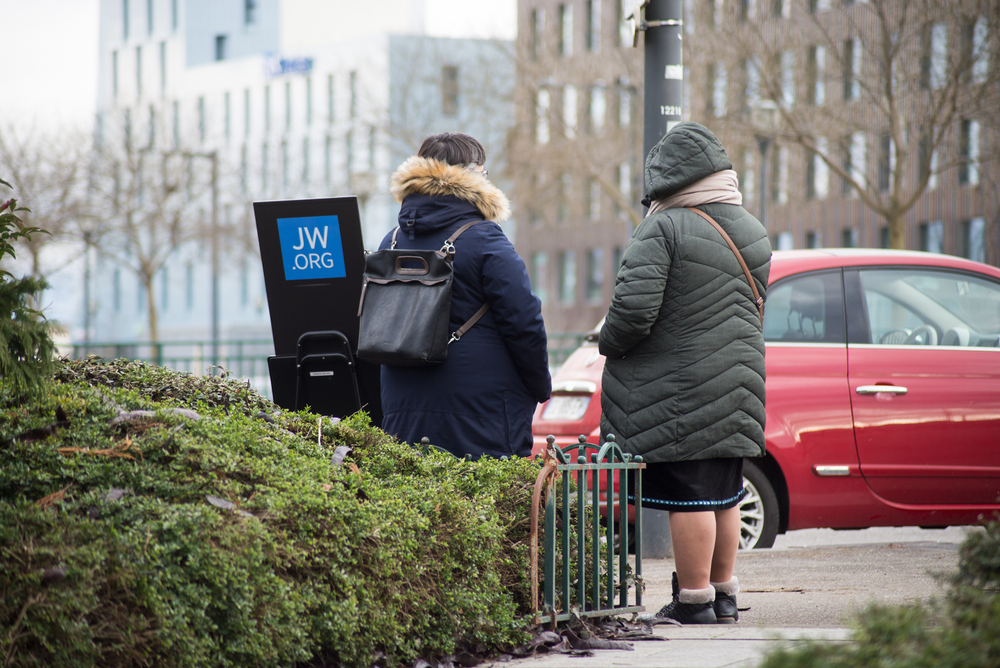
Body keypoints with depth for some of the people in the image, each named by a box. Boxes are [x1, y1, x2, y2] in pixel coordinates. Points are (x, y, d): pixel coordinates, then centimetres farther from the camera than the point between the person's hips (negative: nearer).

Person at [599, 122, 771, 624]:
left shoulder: (663, 229, -14)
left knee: (689, 497, -3)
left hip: (678, 388, -8)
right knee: (725, 495, 15)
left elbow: (634, 309, -21)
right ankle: (724, 595, 23)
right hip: (737, 384, 8)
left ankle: (694, 601, 0)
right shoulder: (752, 232, 11)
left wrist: (608, 344, -3)